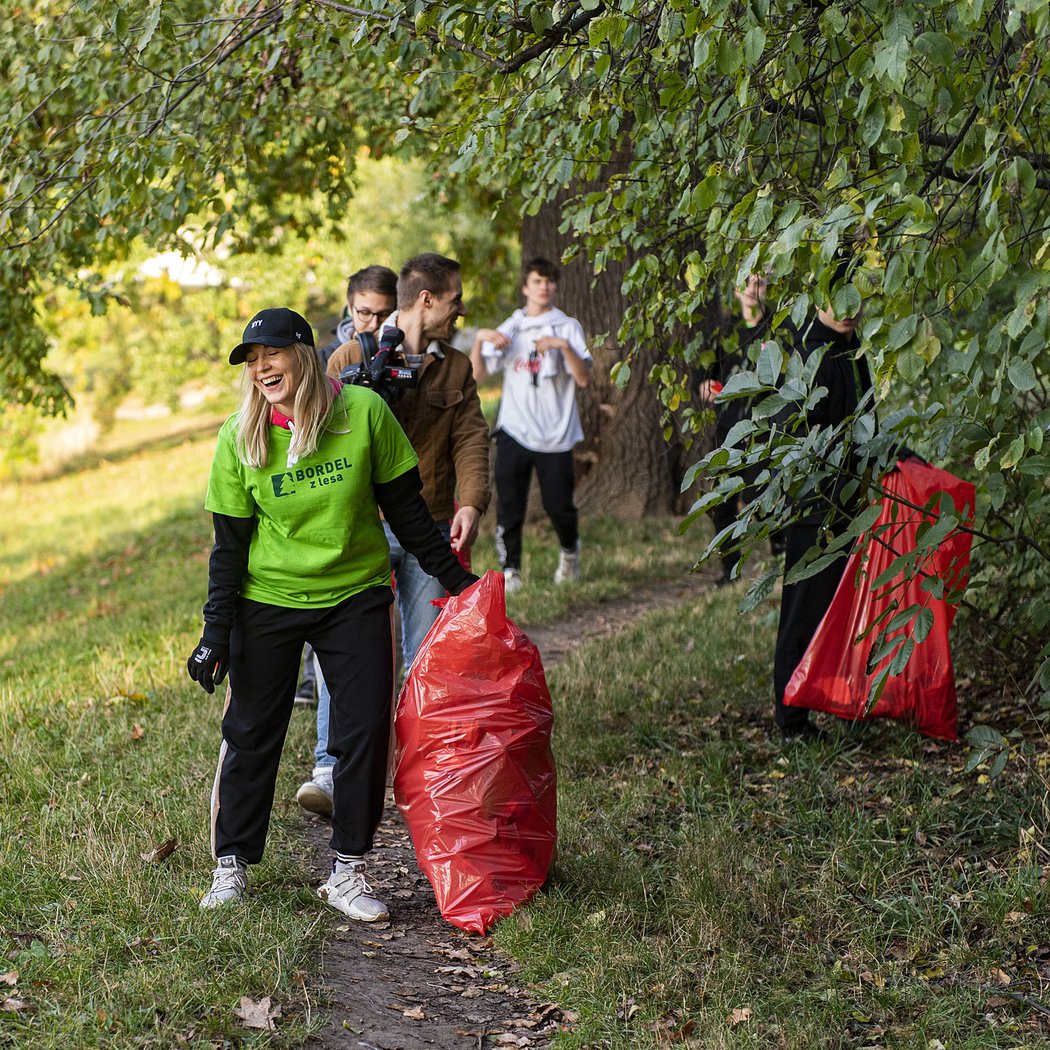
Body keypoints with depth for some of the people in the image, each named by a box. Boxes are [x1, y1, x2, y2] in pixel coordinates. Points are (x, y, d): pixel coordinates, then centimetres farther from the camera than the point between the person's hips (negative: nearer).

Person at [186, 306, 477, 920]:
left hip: (355, 598, 0)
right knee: (250, 732, 4)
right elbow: (230, 543, -2)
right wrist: (217, 632, -6)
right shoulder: (240, 438, -7)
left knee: (366, 731, -3)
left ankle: (349, 872, 9)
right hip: (267, 602, 0)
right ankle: (232, 865, 18)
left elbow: (404, 508, 0)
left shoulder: (364, 411, -10)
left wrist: (455, 577, 0)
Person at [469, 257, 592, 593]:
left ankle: (570, 551, 30)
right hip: (513, 432, 2)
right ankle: (510, 569, 7)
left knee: (559, 506, 2)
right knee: (509, 506, -3)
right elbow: (477, 373, 5)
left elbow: (584, 378, -8)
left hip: (555, 435, -2)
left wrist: (564, 346, -22)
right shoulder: (510, 328, 12)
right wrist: (479, 338, -11)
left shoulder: (567, 327, 3)